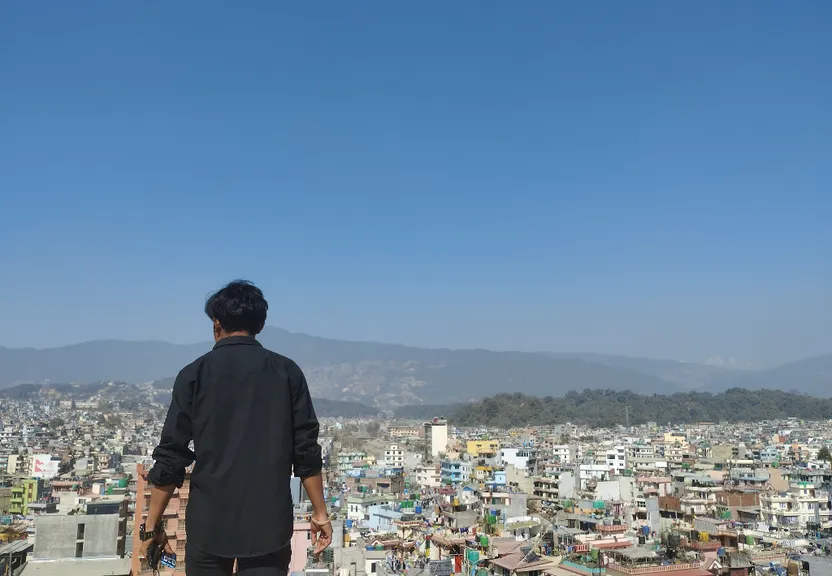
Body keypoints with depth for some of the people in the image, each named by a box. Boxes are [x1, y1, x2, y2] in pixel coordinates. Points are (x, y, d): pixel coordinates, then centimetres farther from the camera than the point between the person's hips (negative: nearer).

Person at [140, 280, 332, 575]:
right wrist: (320, 513, 7)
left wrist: (152, 524, 7)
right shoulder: (287, 372, 0)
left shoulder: (195, 374, -2)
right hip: (269, 521, 0)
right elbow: (306, 450, -1)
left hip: (209, 521, 0)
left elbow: (171, 455, -2)